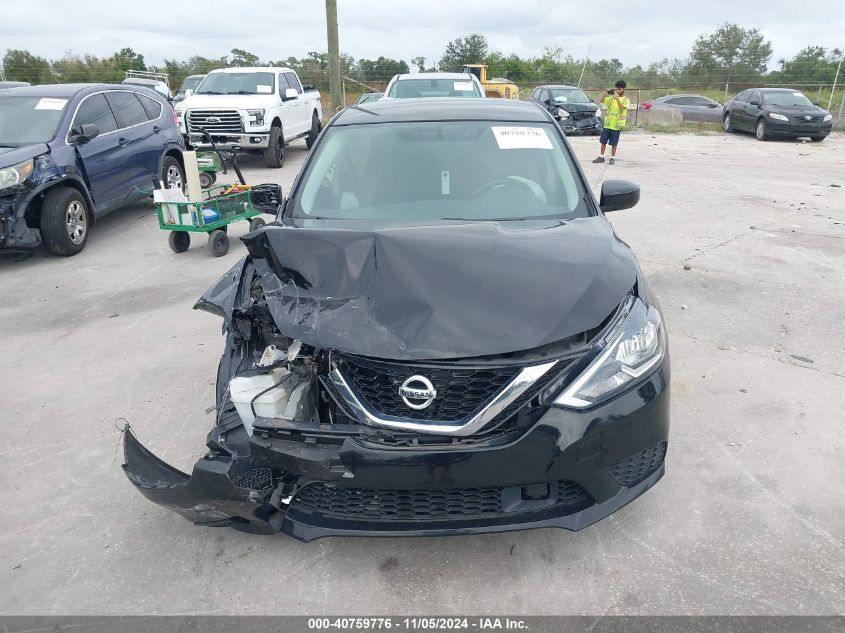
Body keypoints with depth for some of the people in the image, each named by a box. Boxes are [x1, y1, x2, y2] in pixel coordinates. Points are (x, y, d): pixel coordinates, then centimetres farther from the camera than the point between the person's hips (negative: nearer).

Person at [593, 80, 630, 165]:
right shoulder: (612, 97, 9)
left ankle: (612, 158, 10)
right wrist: (605, 94, -12)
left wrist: (617, 99, -29)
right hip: (607, 123, 4)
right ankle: (601, 157, 16)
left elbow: (622, 108, -18)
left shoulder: (626, 100, -2)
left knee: (614, 143, 0)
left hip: (616, 125, -4)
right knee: (603, 141, 7)